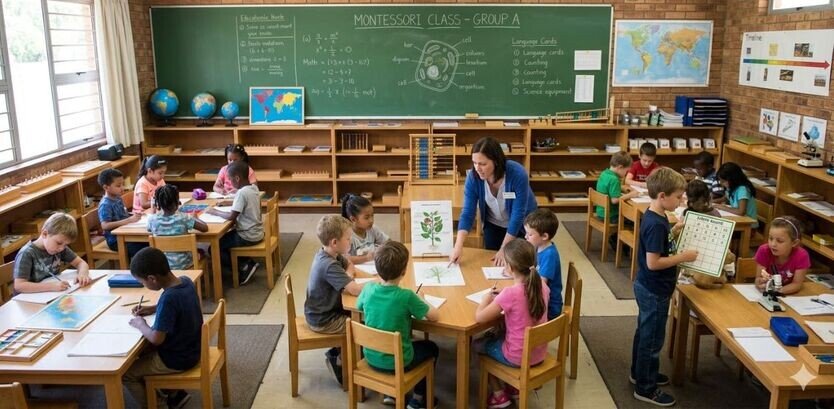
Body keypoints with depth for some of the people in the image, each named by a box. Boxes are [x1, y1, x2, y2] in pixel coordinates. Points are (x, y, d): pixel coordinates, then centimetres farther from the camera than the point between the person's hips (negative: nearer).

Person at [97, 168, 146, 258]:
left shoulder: (118, 198, 8)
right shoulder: (105, 205, -18)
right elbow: (105, 226, -30)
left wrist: (134, 216, 1)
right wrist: (129, 220, -34)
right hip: (116, 241, -8)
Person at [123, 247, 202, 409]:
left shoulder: (168, 297, -31)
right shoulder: (186, 281, -6)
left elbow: (156, 339, -27)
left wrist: (140, 324, -10)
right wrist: (153, 309, 6)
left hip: (177, 359, -8)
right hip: (192, 349, 8)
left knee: (126, 372, 7)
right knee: (143, 354, 28)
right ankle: (175, 393, 27)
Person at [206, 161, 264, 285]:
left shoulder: (242, 192, -23)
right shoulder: (254, 188, 3)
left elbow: (231, 216, -23)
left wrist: (215, 212, -9)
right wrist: (229, 203, 10)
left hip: (248, 236, -9)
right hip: (256, 232, 9)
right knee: (224, 239, 26)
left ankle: (242, 271, 2)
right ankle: (248, 263, 17)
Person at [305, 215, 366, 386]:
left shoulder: (326, 255, 0)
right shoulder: (329, 265, -30)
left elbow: (350, 267, 15)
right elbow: (355, 290, -37)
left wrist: (347, 276, -8)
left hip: (323, 312, 9)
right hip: (323, 321, -9)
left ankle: (338, 352, 22)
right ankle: (338, 360, 9)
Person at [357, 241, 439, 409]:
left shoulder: (368, 288, -13)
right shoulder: (406, 296, -26)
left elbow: (358, 306, 9)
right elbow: (434, 316, -16)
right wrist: (420, 301, 3)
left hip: (371, 357, 5)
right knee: (431, 348, 25)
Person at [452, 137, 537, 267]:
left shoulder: (518, 174, -34)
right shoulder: (473, 177, -25)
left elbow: (518, 215, -30)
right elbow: (468, 213, -23)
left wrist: (504, 249, -28)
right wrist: (458, 246, -35)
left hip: (521, 226, -2)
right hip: (493, 225, 2)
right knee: (492, 263, 8)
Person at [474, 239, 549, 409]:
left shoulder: (510, 293, -28)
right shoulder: (542, 286, -8)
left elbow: (479, 317, -21)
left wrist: (487, 297, -4)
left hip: (518, 358, -6)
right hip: (539, 354, 6)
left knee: (479, 344, 21)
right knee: (496, 337, 31)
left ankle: (499, 395, 27)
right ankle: (514, 386, 35)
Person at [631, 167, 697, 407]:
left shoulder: (654, 217, 3)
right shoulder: (655, 224, -27)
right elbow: (653, 262, -27)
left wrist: (673, 232, 7)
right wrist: (682, 257, -19)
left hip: (648, 288, 10)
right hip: (655, 291, -10)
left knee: (644, 333, 23)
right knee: (652, 338, 3)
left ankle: (639, 373, 39)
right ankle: (645, 388, 15)